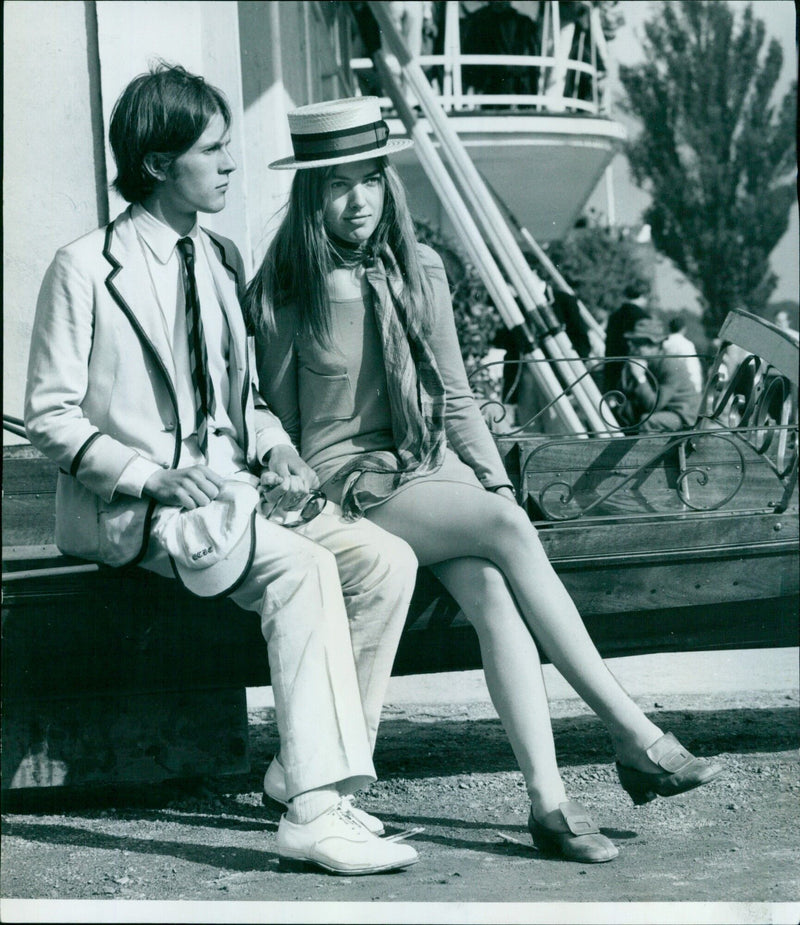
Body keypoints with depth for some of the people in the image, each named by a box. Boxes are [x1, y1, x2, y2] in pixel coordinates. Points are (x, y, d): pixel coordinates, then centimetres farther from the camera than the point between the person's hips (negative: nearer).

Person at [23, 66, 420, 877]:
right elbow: (50, 416, -7)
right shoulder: (85, 270, -6)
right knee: (301, 568, -31)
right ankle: (312, 811, -33)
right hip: (136, 511, -7)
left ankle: (307, 765, -7)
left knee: (385, 560, -14)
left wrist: (272, 445, 0)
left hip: (228, 490, 7)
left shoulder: (223, 261, 16)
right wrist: (151, 477, -21)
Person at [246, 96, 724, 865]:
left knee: (493, 594, -28)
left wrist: (495, 479, 0)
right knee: (507, 533, -30)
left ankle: (548, 799, -35)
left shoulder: (418, 273, 9)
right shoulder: (281, 297, -3)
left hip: (431, 468, 4)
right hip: (347, 484, -4)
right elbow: (279, 427, 2)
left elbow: (455, 398, 14)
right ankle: (634, 736, -28)